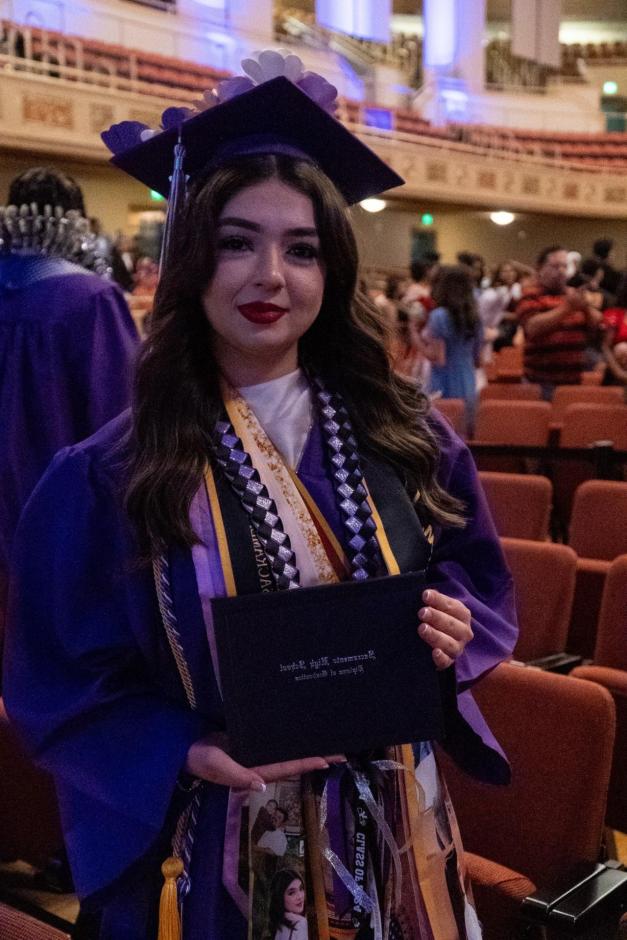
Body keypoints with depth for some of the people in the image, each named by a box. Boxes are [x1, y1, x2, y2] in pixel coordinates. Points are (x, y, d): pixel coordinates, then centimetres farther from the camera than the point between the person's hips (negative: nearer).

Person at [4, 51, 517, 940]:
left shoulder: (405, 439, -5)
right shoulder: (109, 480, -13)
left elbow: (481, 581, 7)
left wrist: (452, 630, -14)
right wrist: (188, 756, -23)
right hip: (218, 851, -2)